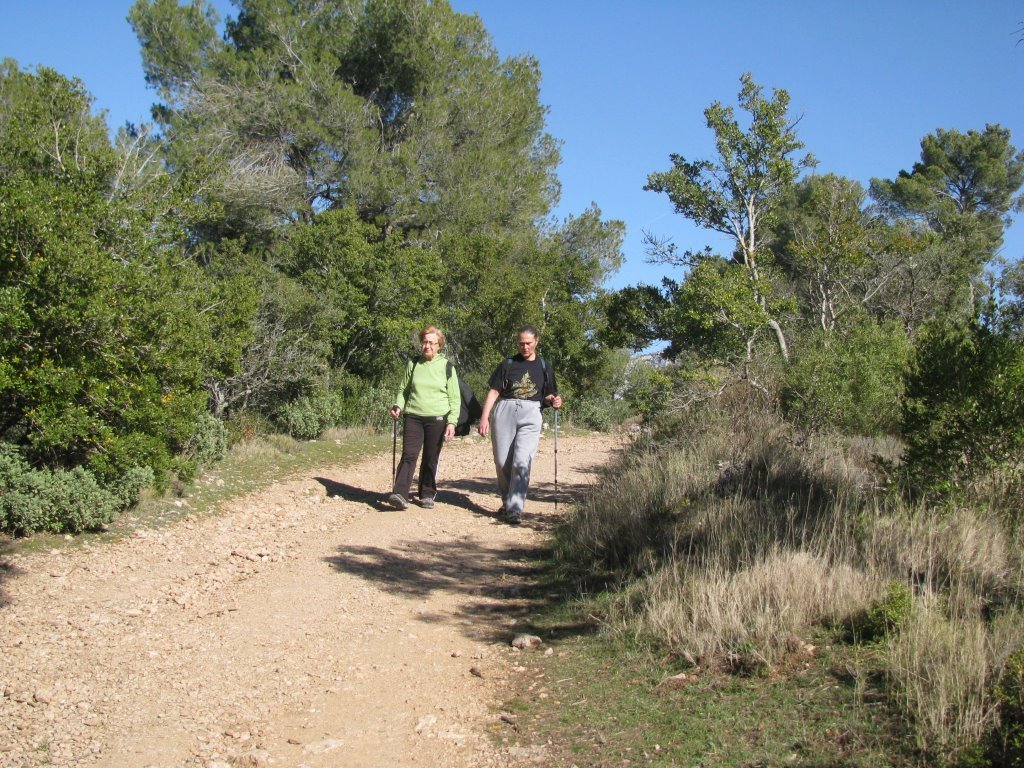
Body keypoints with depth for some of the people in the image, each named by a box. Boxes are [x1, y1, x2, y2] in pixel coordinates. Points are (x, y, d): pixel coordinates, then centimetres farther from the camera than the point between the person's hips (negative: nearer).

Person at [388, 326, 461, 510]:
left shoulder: (446, 367, 4)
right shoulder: (413, 364, 9)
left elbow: (455, 398, 4)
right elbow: (403, 390, 18)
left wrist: (451, 421, -5)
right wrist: (398, 406, -1)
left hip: (437, 419, -1)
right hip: (413, 417, 1)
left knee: (431, 459, 5)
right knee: (408, 455, -11)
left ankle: (427, 495, 18)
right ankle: (399, 494, -19)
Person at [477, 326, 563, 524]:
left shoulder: (543, 366, 13)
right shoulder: (508, 364, 9)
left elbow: (547, 395, 19)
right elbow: (493, 391, 6)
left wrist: (553, 400, -5)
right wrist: (484, 418, -4)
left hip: (530, 415, -1)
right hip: (504, 411, 1)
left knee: (522, 462, -14)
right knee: (502, 462, 3)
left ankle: (515, 509, -15)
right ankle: (506, 501, 23)